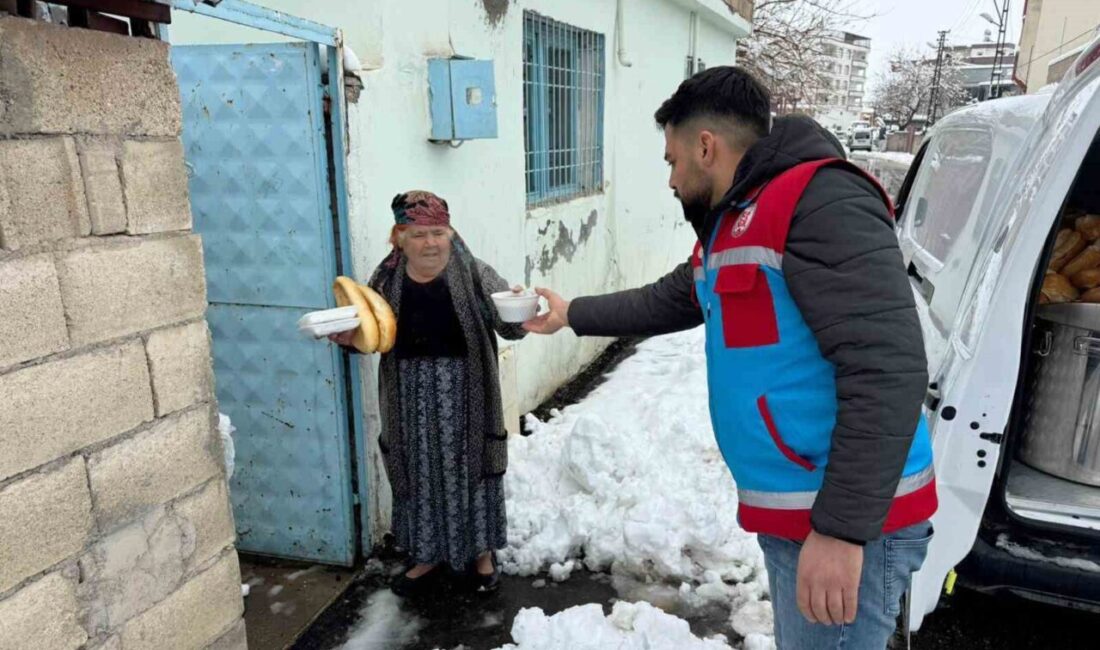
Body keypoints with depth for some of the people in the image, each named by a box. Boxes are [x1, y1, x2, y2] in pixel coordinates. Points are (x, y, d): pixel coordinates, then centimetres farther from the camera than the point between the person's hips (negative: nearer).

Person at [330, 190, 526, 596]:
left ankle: (481, 549, 31)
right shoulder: (387, 280, 0)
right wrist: (348, 337, -12)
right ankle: (429, 553, 33)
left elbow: (509, 327, -11)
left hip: (463, 391, -2)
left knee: (470, 466, 10)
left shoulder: (474, 274, -8)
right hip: (412, 393, 2)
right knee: (420, 472, 13)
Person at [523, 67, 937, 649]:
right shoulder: (728, 225, 13)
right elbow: (665, 302, 28)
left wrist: (843, 529, -25)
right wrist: (570, 315, 34)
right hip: (786, 511, 9)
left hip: (844, 521, -9)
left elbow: (886, 370, -25)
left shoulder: (821, 201, -18)